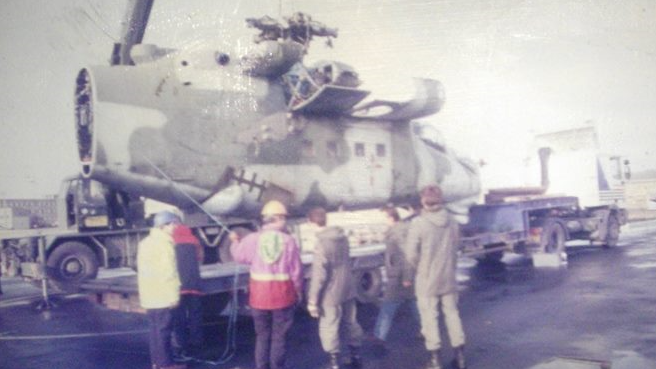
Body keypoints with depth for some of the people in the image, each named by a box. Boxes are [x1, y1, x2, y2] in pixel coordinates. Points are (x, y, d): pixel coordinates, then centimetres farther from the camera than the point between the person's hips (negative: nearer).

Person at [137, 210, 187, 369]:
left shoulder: (146, 242, 15)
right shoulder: (164, 244, -14)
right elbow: (169, 272, -19)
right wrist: (174, 295, -15)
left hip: (149, 295, 9)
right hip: (163, 295, -9)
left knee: (155, 328, 13)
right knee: (163, 329, -4)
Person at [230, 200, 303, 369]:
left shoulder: (253, 239, -5)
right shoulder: (289, 241, -9)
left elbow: (239, 255, 13)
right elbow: (296, 270, -6)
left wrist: (234, 241, 33)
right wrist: (298, 290, 11)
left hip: (260, 295, 2)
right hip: (283, 295, -1)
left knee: (262, 336, 15)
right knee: (279, 337, 8)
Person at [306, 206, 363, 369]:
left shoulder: (321, 243, -22)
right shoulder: (342, 237, 2)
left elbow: (319, 275, -22)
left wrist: (312, 300, -15)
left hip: (331, 293, -7)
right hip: (348, 289, 8)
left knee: (329, 328, 6)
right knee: (350, 323, 19)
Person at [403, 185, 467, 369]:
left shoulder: (419, 223, -17)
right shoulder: (451, 221, -4)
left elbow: (412, 254, -13)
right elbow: (454, 250, 5)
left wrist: (408, 277, 0)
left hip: (426, 279, -4)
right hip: (448, 278, 4)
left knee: (430, 317, 6)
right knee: (452, 314, 15)